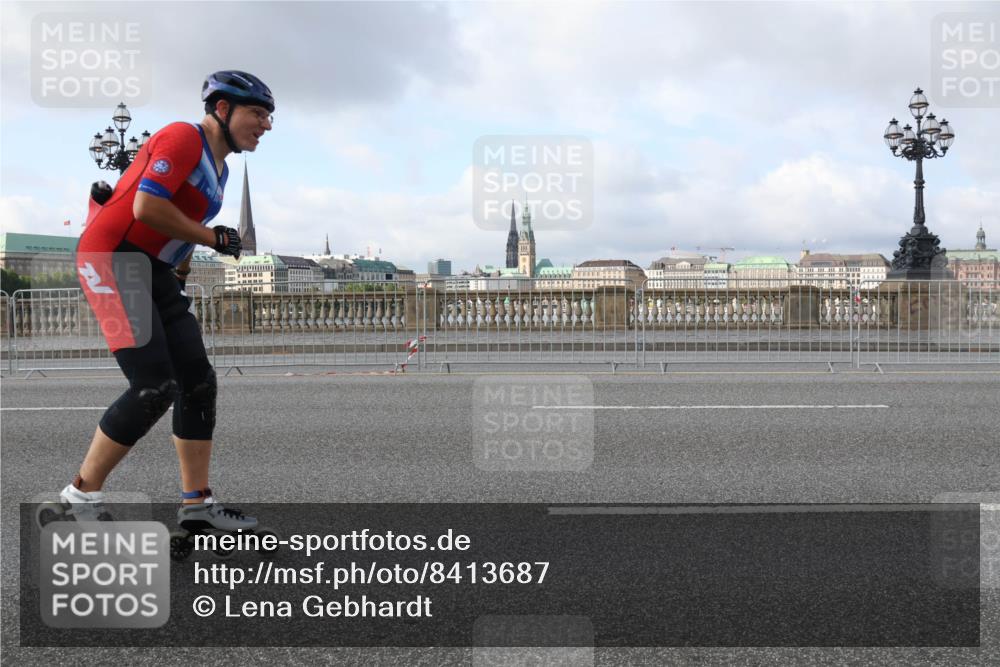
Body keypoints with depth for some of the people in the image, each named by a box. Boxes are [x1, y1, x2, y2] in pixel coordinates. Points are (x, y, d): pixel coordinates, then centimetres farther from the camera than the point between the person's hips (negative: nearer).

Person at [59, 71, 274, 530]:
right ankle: (80, 497, 1)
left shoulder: (218, 168, 18)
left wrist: (181, 274, 16)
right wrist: (212, 237, -13)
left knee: (198, 383, 2)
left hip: (155, 271, 10)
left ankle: (197, 504, 8)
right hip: (113, 258, -10)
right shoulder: (183, 138, -11)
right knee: (155, 388, -16)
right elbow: (147, 207, -21)